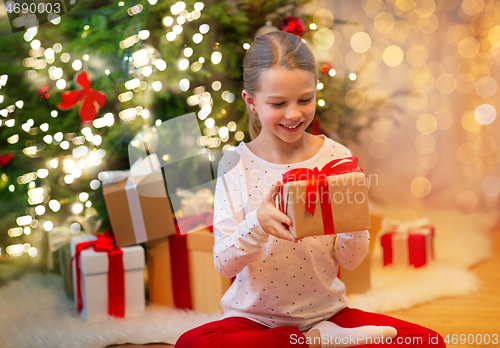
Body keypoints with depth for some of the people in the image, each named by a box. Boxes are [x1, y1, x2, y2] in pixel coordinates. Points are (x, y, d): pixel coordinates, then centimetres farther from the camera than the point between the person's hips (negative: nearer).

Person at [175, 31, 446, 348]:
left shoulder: (336, 157, -3)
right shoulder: (237, 164, -7)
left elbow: (351, 261, -2)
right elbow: (224, 265, -11)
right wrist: (257, 224, -30)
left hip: (326, 311, 0)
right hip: (254, 318, 1)